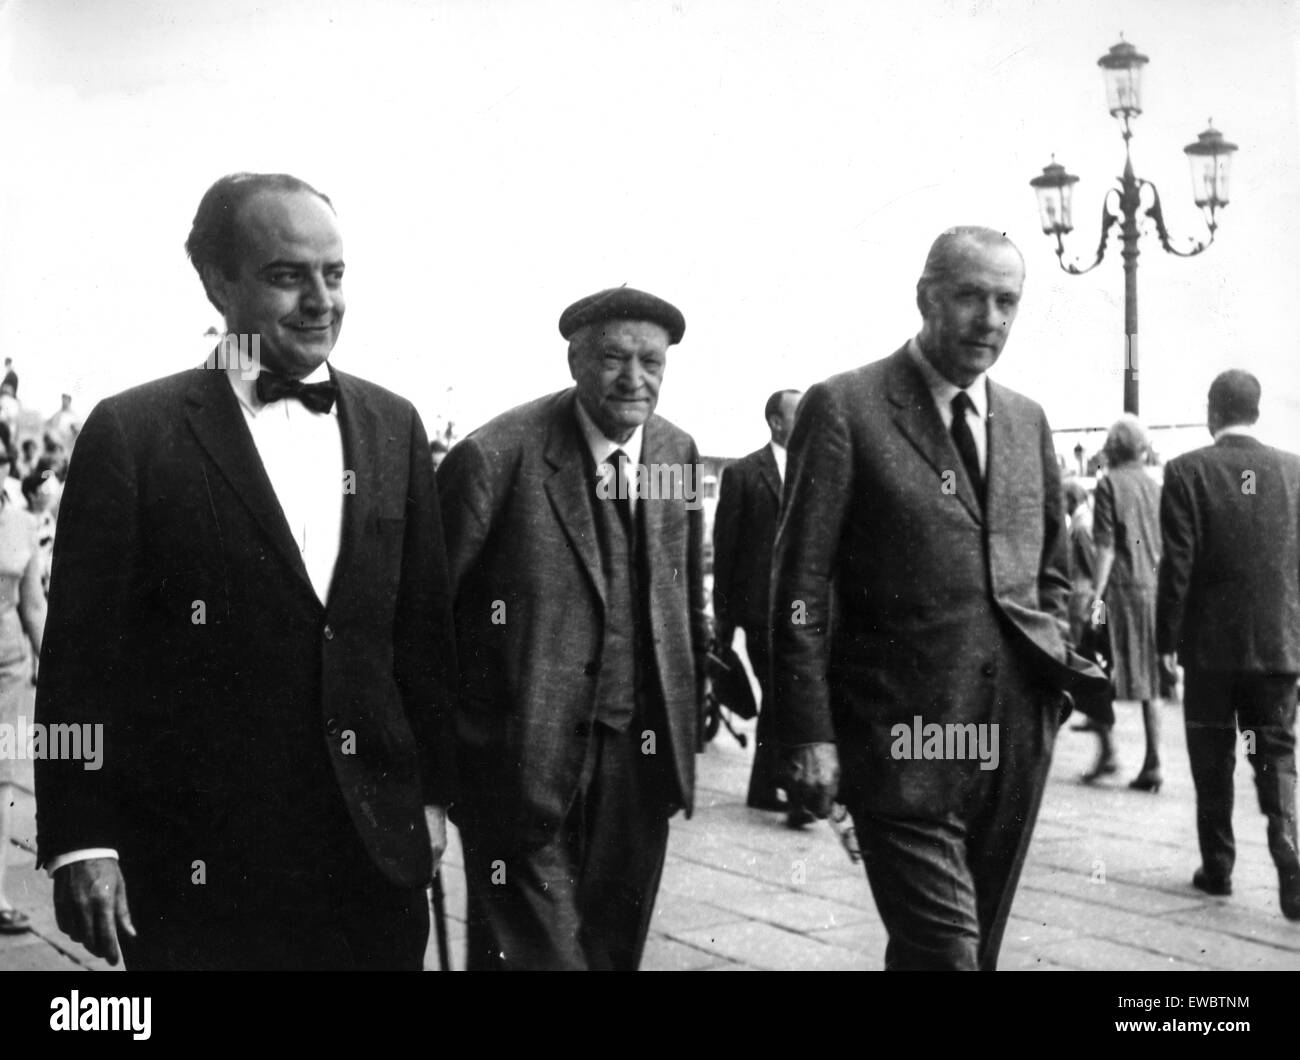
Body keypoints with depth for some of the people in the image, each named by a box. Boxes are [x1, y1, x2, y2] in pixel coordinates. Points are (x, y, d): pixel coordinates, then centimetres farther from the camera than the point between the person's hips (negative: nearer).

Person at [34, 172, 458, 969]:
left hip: (376, 847, 4)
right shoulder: (132, 433, -6)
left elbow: (424, 622, 10)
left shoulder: (392, 425, 6)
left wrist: (433, 790, 10)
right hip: (200, 859, -3)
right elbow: (83, 655, -6)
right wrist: (82, 841, -8)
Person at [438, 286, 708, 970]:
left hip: (640, 759, 6)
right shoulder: (494, 457, -14)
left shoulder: (677, 452, 4)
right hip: (526, 760, -5)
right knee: (534, 947, 0)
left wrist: (690, 716, 11)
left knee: (614, 946, 17)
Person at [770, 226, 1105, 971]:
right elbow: (801, 588, -8)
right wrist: (810, 735, -11)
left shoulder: (1027, 421, 12)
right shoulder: (845, 408, -6)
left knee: (978, 944, 16)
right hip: (904, 738, -6)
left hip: (1018, 738, 6)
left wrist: (1053, 665, 8)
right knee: (943, 950, -8)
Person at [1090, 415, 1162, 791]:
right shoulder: (1156, 487, 10)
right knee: (1150, 677, 7)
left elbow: (1106, 547, -11)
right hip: (1155, 588, 5)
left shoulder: (1110, 484, -5)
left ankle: (1107, 751, -2)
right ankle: (1152, 765, 8)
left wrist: (1097, 596, -10)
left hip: (1122, 588, -5)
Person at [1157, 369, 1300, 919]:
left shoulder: (1187, 472, -9)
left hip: (1211, 645, -2)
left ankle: (1217, 868, 21)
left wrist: (1167, 639, -3)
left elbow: (1177, 565, -11)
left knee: (1213, 764, 12)